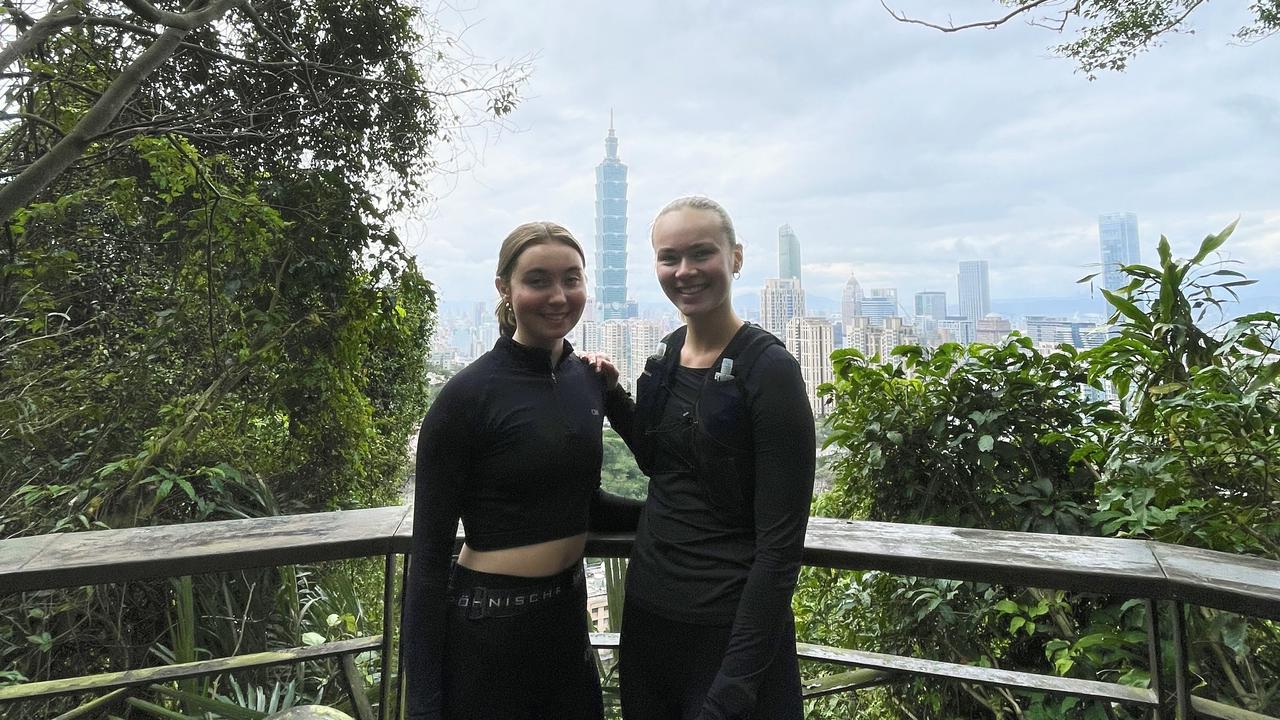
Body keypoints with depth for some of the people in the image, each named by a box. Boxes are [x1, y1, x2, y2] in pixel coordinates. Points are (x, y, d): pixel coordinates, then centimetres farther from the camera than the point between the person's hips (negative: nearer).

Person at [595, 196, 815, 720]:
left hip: (728, 623, -7)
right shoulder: (666, 355, 2)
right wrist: (612, 396, 3)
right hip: (648, 606, 7)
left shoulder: (768, 368, -18)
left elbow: (780, 543, -18)